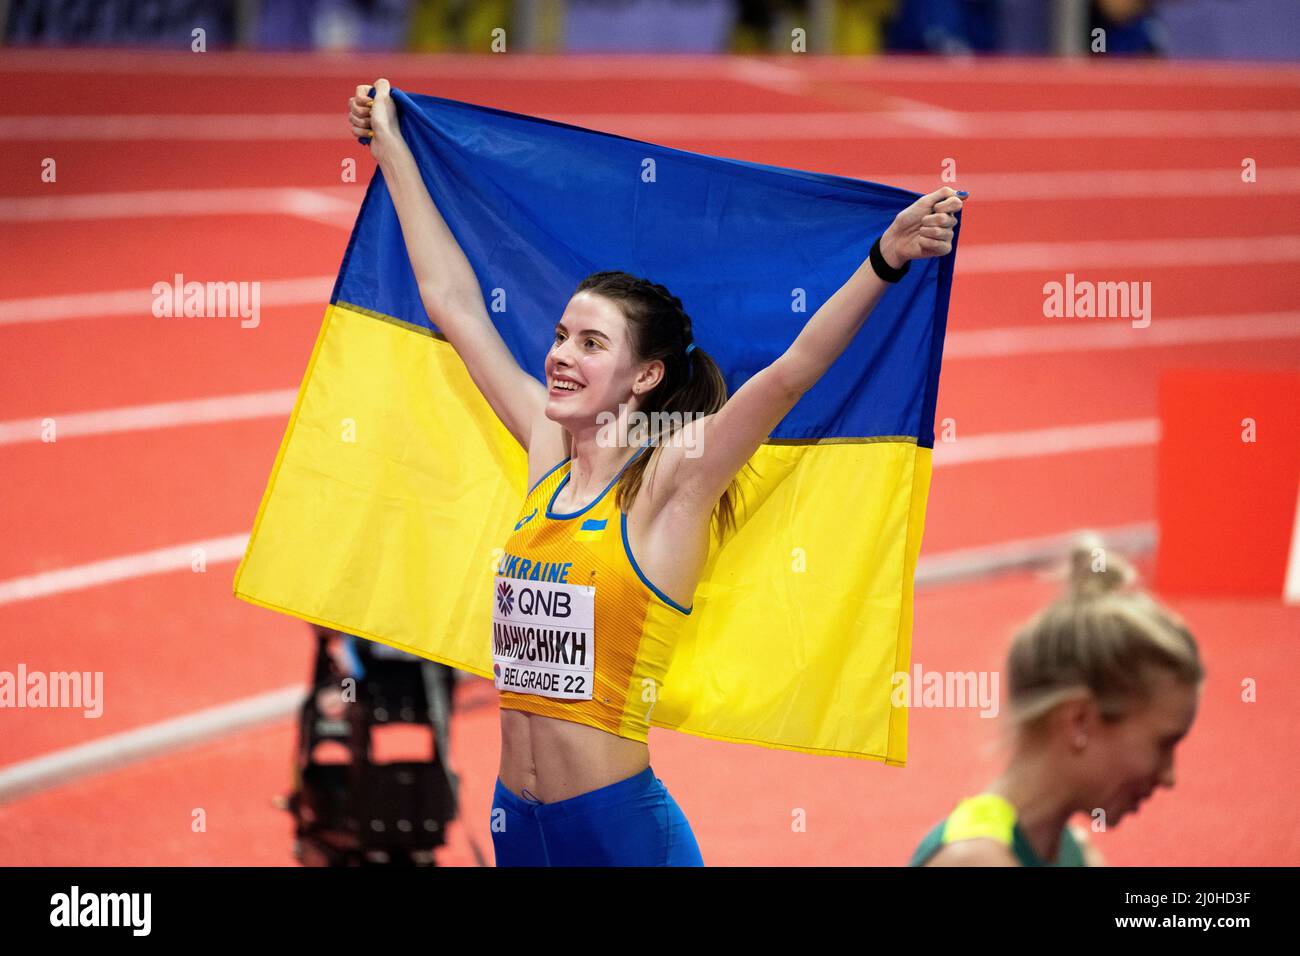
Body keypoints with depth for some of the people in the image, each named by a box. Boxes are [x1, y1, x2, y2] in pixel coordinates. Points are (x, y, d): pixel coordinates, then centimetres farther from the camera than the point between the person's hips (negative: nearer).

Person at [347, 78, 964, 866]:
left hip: (622, 827, -6)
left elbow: (791, 373, -21)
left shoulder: (671, 478, -7)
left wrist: (887, 260, -34)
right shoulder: (549, 454, 8)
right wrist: (391, 148, 23)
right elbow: (452, 301, 17)